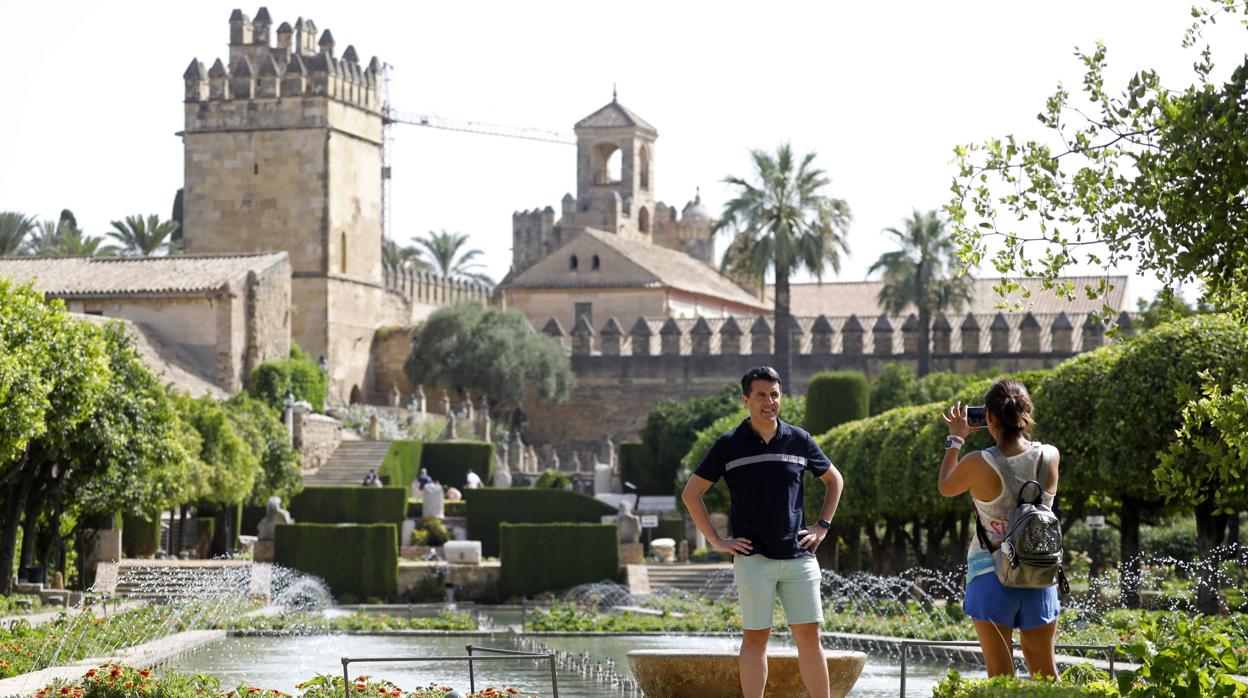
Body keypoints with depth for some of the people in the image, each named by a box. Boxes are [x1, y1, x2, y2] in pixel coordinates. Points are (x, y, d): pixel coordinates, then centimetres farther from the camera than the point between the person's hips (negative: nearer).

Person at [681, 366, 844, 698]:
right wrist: (716, 540, 0)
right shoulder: (729, 445, 0)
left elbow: (834, 480, 22)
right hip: (753, 558, -2)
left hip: (799, 555, 2)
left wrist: (823, 526, 13)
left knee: (809, 636, 2)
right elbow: (691, 493, 5)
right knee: (755, 637, 1)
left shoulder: (799, 440, 7)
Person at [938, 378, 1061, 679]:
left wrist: (956, 438, 17)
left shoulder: (978, 464, -14)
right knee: (1046, 675, 15)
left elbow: (945, 487, 7)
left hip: (991, 574, -3)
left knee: (1001, 677, 2)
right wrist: (1015, 427, 17)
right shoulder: (1050, 457, -6)